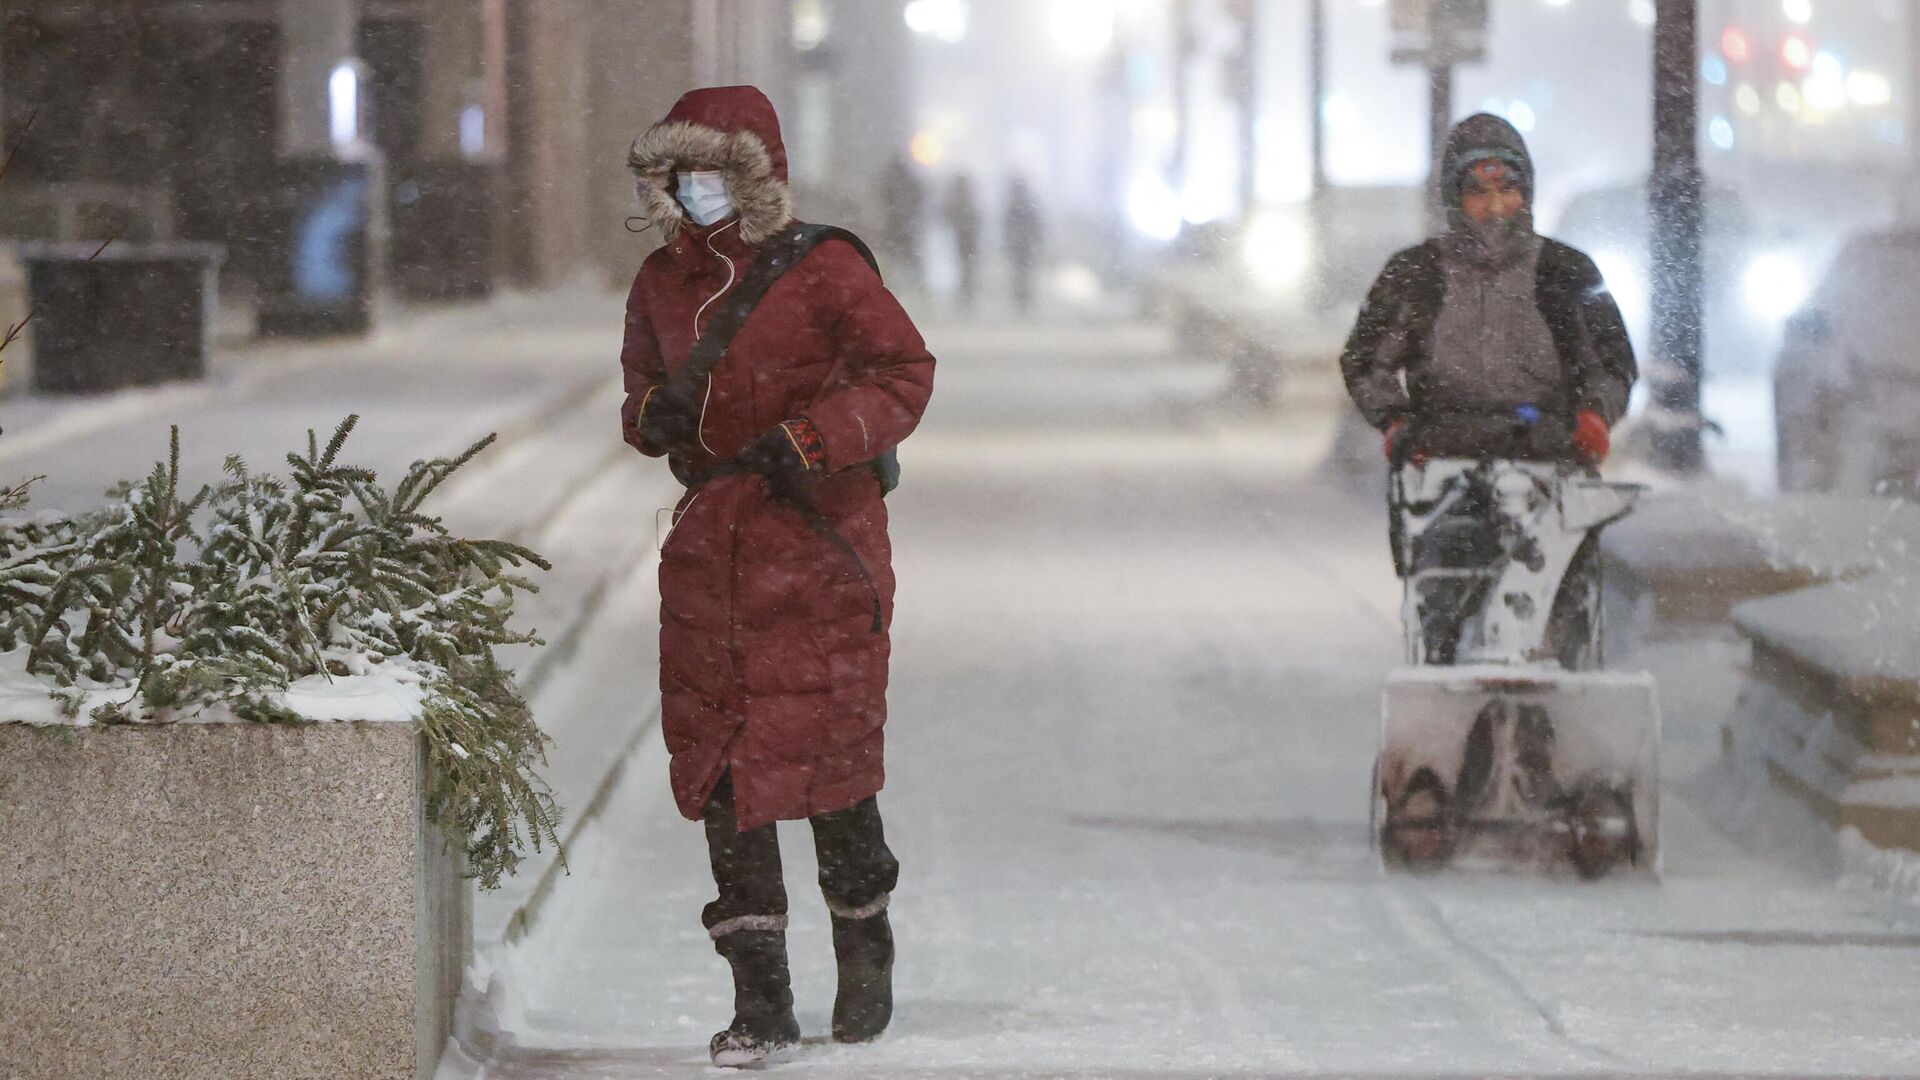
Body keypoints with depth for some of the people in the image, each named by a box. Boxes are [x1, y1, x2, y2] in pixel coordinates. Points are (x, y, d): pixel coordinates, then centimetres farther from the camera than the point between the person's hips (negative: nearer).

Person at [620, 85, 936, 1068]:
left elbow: (904, 372, -8)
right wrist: (652, 412, -1)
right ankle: (760, 998, 4)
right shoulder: (662, 284, 10)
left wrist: (809, 441, -19)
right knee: (718, 765, -1)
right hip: (709, 540, 5)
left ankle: (864, 943, 25)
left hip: (819, 540, -5)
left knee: (827, 756, -3)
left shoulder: (823, 270, -6)